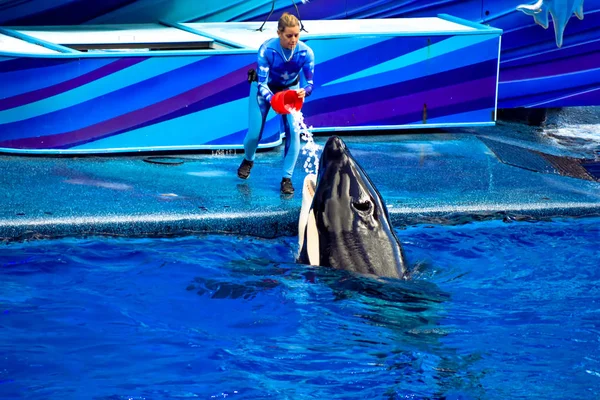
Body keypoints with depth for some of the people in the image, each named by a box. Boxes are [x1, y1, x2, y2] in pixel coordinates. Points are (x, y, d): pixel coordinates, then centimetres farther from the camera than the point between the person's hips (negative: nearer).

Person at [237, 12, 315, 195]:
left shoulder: (306, 52, -28)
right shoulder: (266, 49, -34)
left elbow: (310, 82, -24)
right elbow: (262, 83, -32)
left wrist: (304, 91, -48)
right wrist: (272, 100, -51)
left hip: (290, 89, 1)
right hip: (264, 88, -1)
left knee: (293, 131, -17)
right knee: (254, 133, -3)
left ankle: (287, 178, -4)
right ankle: (248, 160, 34)